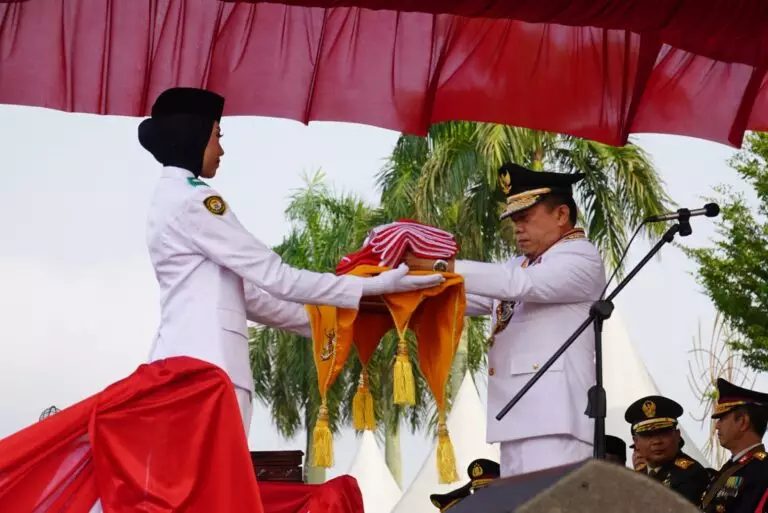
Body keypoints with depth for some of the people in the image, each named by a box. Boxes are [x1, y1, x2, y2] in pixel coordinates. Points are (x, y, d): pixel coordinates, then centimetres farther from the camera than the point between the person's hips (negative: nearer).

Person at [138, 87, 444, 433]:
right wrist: (372, 287, -7)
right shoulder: (192, 201, -8)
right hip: (205, 362, -10)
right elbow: (274, 276, -11)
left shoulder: (170, 200, 22)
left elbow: (241, 291, 21)